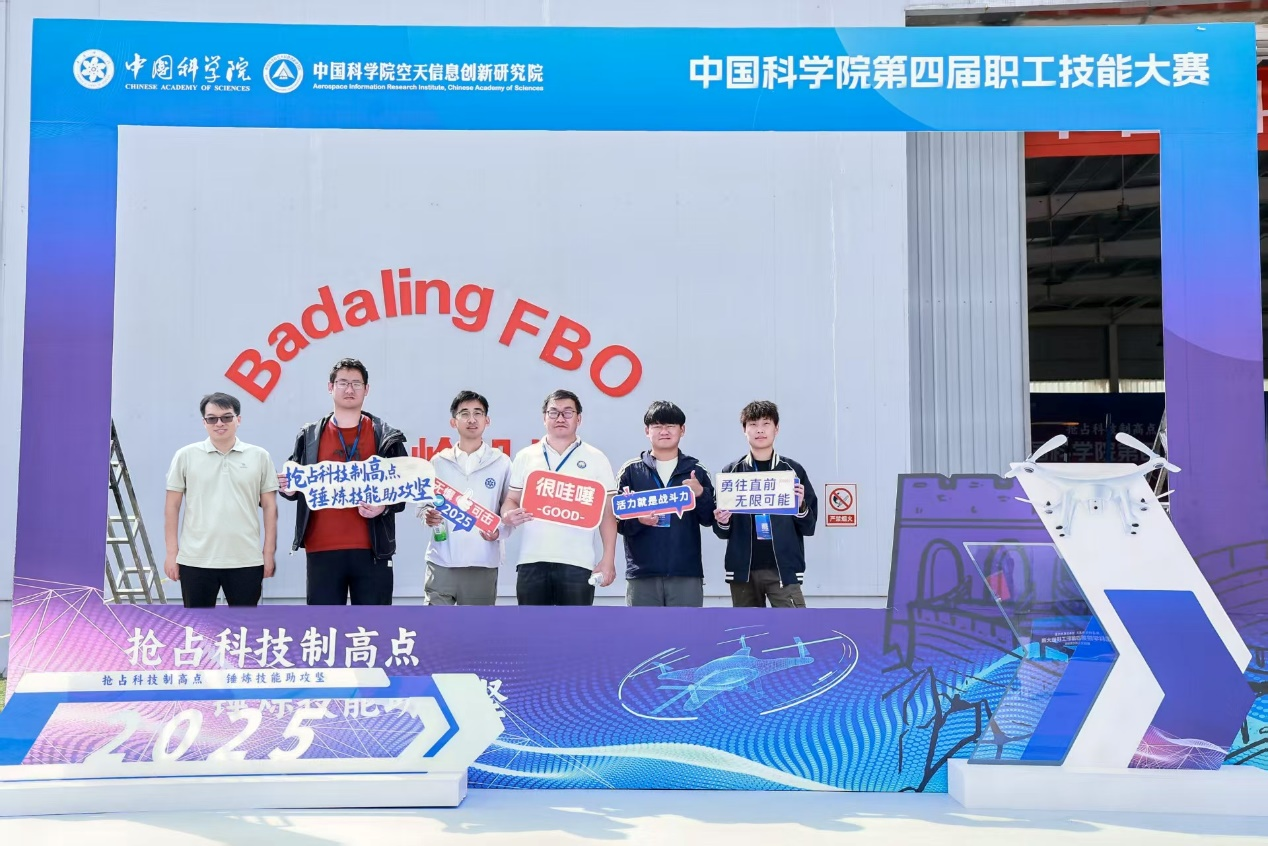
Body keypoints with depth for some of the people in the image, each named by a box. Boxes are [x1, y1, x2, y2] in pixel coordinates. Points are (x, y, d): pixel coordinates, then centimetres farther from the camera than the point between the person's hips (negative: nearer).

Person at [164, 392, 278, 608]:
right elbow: (172, 507, 4)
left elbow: (269, 507, 5)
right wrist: (172, 552, 0)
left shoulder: (259, 457, 3)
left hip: (246, 560, 0)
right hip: (195, 560, 0)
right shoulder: (185, 456, 3)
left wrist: (269, 552, 1)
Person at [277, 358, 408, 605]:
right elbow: (296, 483, 16)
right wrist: (288, 488, -8)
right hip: (322, 549, 1)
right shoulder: (310, 435, 10)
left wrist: (384, 507, -13)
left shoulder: (387, 436, 6)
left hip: (371, 549, -1)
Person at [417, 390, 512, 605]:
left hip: (483, 563, 0)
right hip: (442, 561, 0)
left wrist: (499, 529, -12)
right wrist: (428, 515, -12)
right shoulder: (439, 462, 8)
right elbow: (423, 504, 10)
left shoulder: (501, 463, 5)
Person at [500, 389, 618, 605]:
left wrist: (608, 559, -4)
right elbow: (511, 500, 13)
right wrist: (509, 516, -12)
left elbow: (607, 512, 4)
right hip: (532, 560, 2)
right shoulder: (525, 456, 11)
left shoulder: (595, 459, 6)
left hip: (577, 562, -1)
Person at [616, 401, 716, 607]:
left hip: (686, 572, 0)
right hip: (642, 573, 0)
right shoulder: (631, 470, 6)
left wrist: (701, 494, -12)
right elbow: (617, 520, 3)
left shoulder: (696, 471, 8)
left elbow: (710, 519, 6)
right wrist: (637, 520, -18)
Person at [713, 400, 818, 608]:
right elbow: (723, 532, 10)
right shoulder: (731, 472, 7)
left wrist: (801, 507, -15)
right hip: (743, 570, 2)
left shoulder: (793, 471, 4)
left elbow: (809, 527, 5)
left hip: (783, 569, -2)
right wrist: (722, 522, -12)